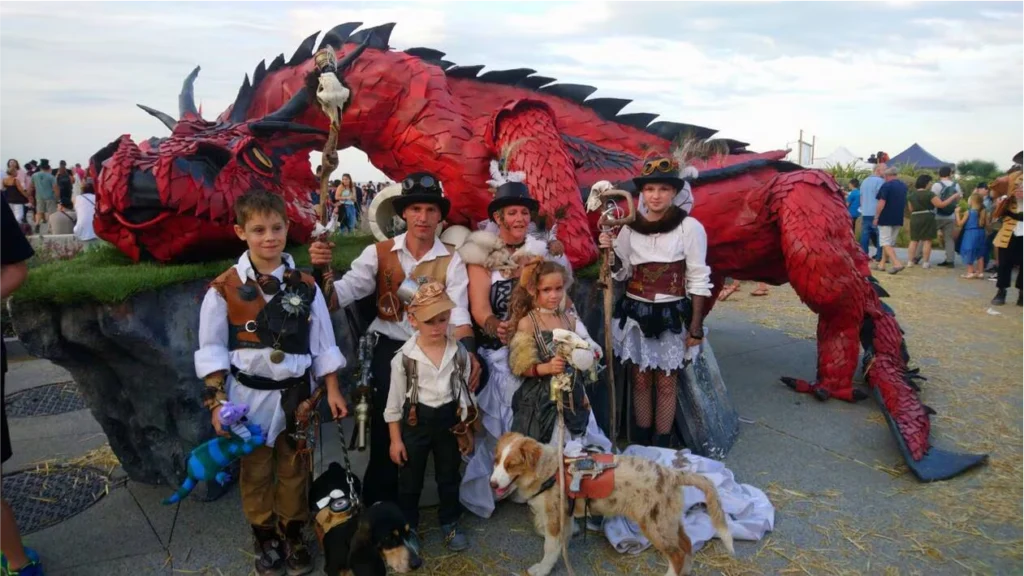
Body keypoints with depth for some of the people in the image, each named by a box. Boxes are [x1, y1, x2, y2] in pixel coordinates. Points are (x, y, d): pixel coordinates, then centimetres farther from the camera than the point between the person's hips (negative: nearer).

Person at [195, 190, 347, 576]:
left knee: (295, 470, 14)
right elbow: (212, 350, -5)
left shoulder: (305, 285, -4)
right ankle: (265, 539, 34)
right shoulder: (225, 288, -10)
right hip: (250, 395, -1)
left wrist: (332, 390, 1)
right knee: (255, 472, 14)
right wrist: (216, 402, -8)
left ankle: (293, 536, 34)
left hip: (296, 394, 2)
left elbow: (323, 342, 2)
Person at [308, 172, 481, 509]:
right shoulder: (379, 253, 2)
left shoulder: (452, 261, 1)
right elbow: (341, 294, -8)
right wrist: (321, 270, -28)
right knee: (385, 428, -7)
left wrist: (469, 352, -28)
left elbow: (457, 312, -11)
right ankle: (380, 501, 15)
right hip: (390, 351, 0)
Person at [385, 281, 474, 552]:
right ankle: (409, 527, 33)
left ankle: (450, 523, 38)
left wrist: (467, 431, 6)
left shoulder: (460, 353, -7)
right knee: (410, 480, 13)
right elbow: (395, 401, -7)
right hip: (415, 422, -2)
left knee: (449, 477, 18)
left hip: (449, 421, 2)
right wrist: (395, 439, -6)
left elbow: (465, 394, 4)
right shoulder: (404, 357, -14)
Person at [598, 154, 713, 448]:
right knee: (640, 381, 9)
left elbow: (698, 279, -6)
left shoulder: (689, 227, -8)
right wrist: (610, 250, -8)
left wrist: (696, 326, -8)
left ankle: (661, 448, 16)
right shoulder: (630, 228, 3)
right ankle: (641, 445, 22)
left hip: (671, 315, -3)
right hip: (635, 313, 3)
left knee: (666, 384, 3)